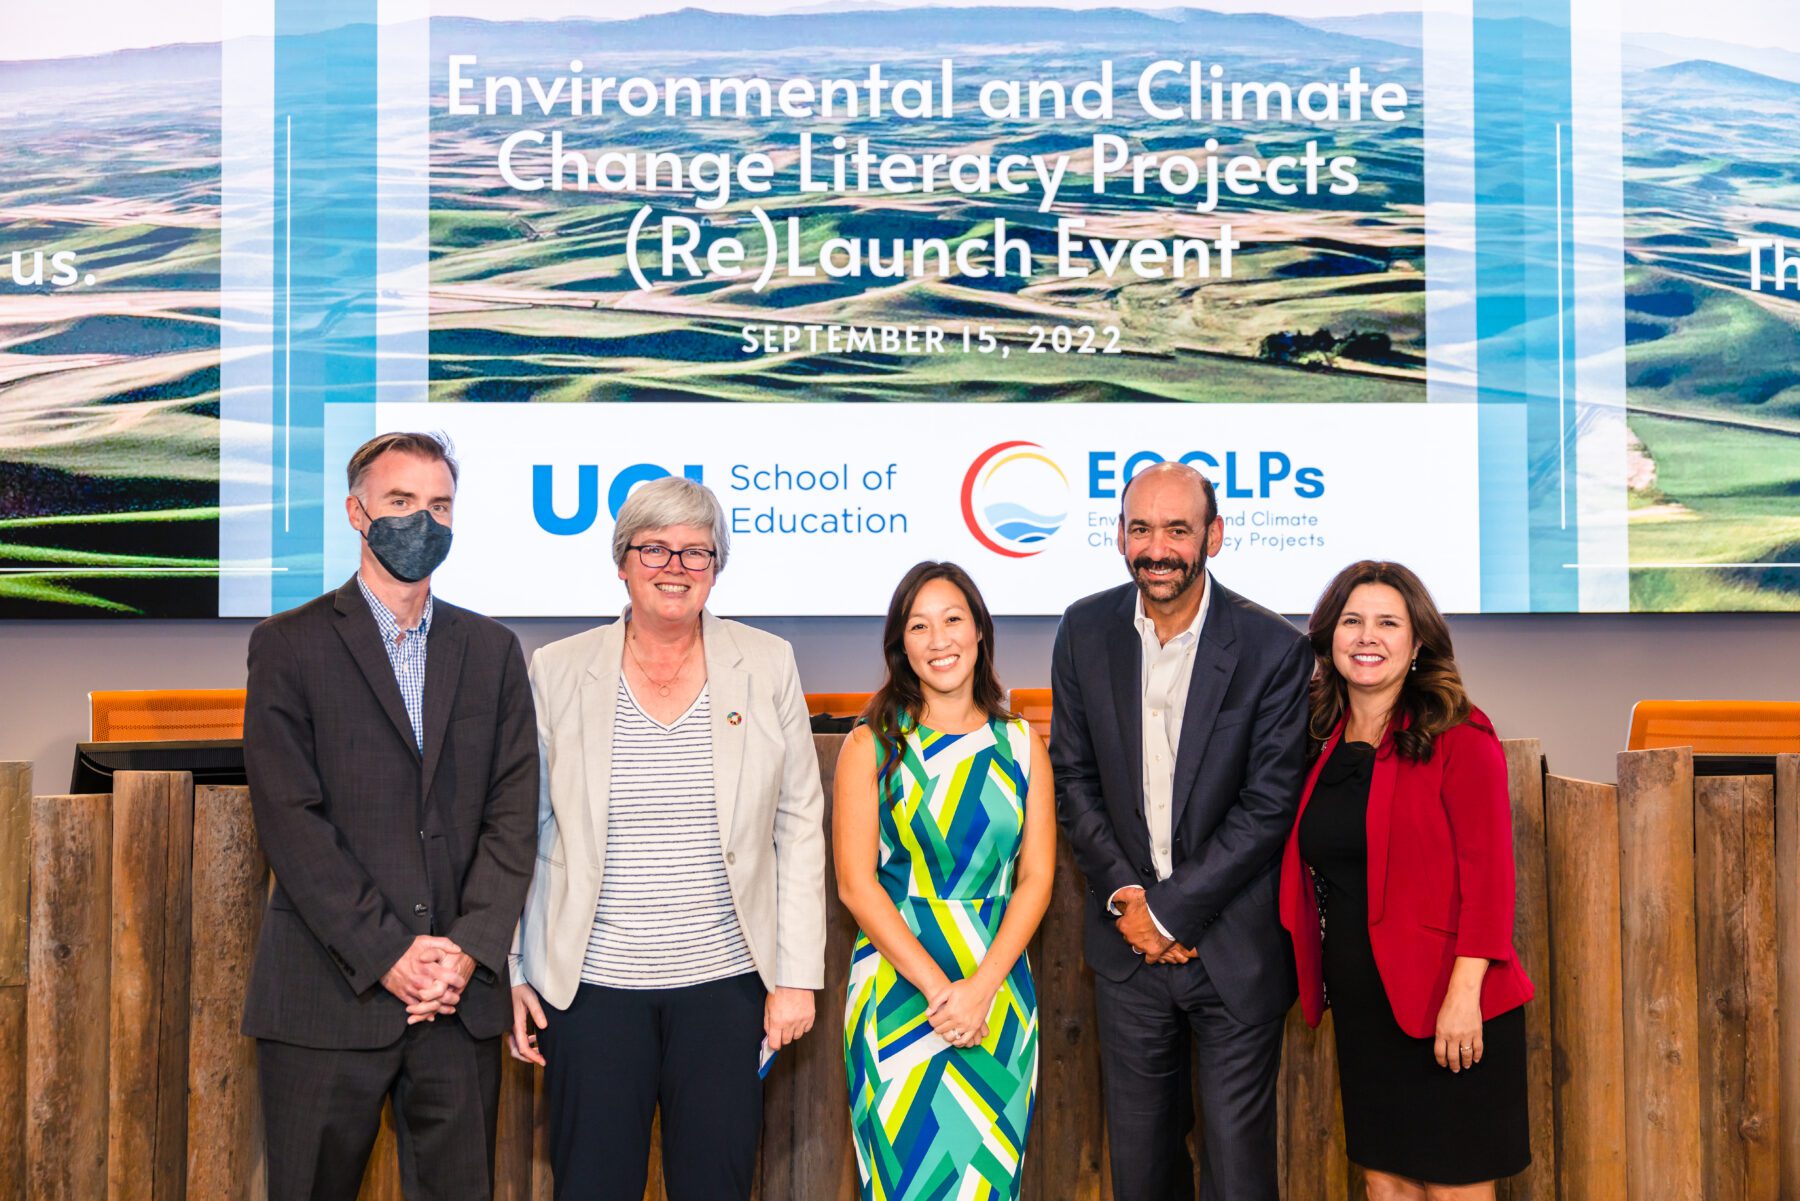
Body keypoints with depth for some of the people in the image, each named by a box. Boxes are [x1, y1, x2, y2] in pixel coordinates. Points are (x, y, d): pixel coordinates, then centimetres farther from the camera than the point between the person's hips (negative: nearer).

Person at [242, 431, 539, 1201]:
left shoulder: (492, 650, 11)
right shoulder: (288, 646, 1)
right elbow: (291, 819, -7)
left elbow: (512, 813, 4)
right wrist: (387, 954, -13)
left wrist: (471, 949, -9)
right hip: (328, 994, -2)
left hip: (462, 993, 3)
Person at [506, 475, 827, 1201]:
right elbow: (524, 830, 5)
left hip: (725, 982, 1)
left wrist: (797, 976, 0)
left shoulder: (767, 666, 2)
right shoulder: (557, 671, 1)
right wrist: (511, 975, 2)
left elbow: (800, 827, 3)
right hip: (589, 985, 0)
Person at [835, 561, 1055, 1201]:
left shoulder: (1020, 744, 6)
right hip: (897, 987, -2)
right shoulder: (871, 745, -1)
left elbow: (1036, 879, 2)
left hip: (999, 991, 2)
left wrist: (979, 989, -11)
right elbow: (856, 884, -6)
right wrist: (938, 987, -14)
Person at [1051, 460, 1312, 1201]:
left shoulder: (1274, 650, -12)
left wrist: (1172, 910, -14)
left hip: (1234, 944, -3)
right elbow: (1073, 777, 4)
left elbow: (1270, 805, -12)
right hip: (1128, 943, 3)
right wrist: (1123, 895, -8)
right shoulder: (1085, 632, -1)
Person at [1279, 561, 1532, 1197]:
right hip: (1361, 1003, 6)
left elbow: (1487, 874, -14)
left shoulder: (1457, 738, -9)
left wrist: (1464, 993, -20)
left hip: (1447, 1006, -5)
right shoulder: (1326, 744, 8)